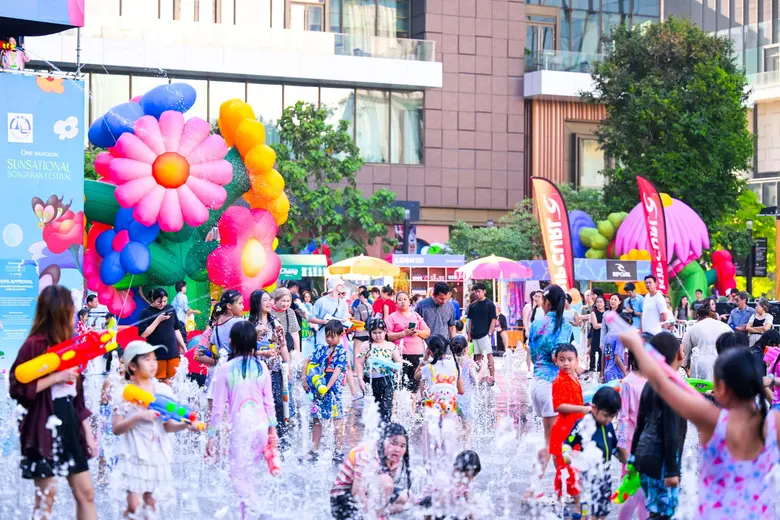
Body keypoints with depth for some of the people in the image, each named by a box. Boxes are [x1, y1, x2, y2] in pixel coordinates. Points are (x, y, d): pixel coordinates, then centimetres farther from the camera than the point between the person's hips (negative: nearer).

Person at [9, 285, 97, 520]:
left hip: (70, 426, 7)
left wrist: (88, 433, 11)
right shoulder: (34, 345, -11)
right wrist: (56, 377, -18)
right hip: (44, 429, -7)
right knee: (46, 496, -3)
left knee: (86, 492, 6)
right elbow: (17, 389, -17)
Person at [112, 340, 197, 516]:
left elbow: (167, 426, 6)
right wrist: (139, 417, -22)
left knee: (149, 499, 11)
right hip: (135, 456, -4)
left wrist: (185, 424, -13)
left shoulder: (163, 390, 4)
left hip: (157, 454, 4)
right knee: (134, 506, -9)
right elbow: (116, 428, -10)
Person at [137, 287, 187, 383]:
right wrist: (158, 320, -17)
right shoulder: (146, 313, -6)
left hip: (173, 352, 4)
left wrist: (183, 346, 16)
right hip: (156, 354, -4)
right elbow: (143, 334, -13)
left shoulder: (170, 309, 7)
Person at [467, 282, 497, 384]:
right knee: (477, 356, 10)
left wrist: (490, 333, -13)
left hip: (485, 334, -6)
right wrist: (469, 333, 10)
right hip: (475, 335, 6)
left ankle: (492, 376, -9)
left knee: (489, 355, -8)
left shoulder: (489, 304, -4)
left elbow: (493, 319, -6)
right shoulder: (473, 305, 12)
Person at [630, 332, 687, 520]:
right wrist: (672, 470, -17)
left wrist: (634, 456, 22)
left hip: (645, 456, 9)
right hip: (660, 460, -9)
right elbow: (671, 432, -18)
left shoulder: (650, 384, 9)